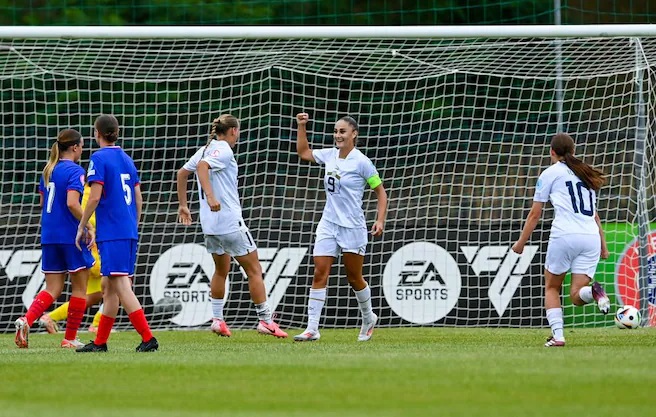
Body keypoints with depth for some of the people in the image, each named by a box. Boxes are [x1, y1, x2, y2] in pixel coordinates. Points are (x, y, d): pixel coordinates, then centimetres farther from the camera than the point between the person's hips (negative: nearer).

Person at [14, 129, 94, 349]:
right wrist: (88, 225, -14)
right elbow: (72, 203, -22)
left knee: (53, 289, 8)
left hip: (49, 237, 7)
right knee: (80, 287, 7)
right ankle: (70, 338, 8)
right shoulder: (75, 171, -11)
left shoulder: (48, 171, 12)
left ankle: (26, 320, -17)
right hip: (71, 236, -7)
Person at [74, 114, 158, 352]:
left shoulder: (99, 158, -7)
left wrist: (82, 227, -4)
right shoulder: (127, 159, 15)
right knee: (109, 286, 14)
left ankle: (148, 338, -21)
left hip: (111, 232, -8)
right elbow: (138, 200, 17)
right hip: (129, 231, 8)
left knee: (121, 286, -11)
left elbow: (94, 197, -13)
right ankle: (100, 343, 19)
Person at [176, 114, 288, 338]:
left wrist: (183, 205, 26)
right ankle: (265, 320, -2)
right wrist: (210, 197, -35)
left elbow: (182, 173, 19)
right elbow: (202, 166, -28)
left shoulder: (205, 150, 13)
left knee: (221, 270, 21)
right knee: (254, 270, -1)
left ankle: (217, 319, 18)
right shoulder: (224, 150, -11)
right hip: (230, 220, -9)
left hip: (210, 222, 9)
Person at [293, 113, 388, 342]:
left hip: (352, 227, -5)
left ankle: (368, 318, 33)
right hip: (328, 224, 5)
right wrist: (301, 126, 12)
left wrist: (380, 220, -13)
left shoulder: (361, 162, -10)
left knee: (354, 278, 8)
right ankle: (312, 329, -9)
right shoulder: (329, 155, 6)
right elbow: (303, 152, 22)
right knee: (319, 274, -6)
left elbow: (380, 192, -4)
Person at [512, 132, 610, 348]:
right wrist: (603, 245, 33)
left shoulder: (550, 173, 8)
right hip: (591, 237, 4)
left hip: (565, 235, -4)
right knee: (577, 295, 2)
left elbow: (535, 214, 10)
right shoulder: (586, 174, 24)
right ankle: (594, 292, -32)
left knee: (551, 287, 14)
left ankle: (557, 334, -3)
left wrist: (521, 242, 19)